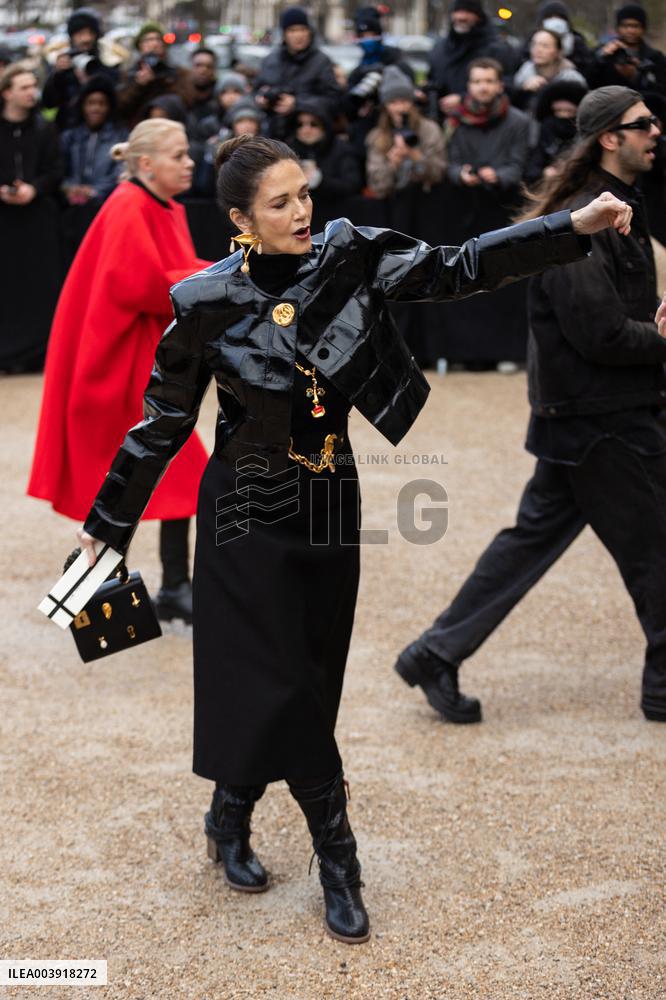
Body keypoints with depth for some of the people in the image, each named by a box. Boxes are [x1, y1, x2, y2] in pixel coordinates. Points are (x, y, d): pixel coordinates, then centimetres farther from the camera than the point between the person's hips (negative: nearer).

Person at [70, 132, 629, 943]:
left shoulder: (348, 258, -7)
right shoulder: (206, 304, -14)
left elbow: (457, 268, -12)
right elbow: (161, 424, -5)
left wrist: (576, 226, -22)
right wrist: (106, 525, 0)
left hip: (329, 506, 4)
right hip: (250, 513, -4)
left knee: (305, 686, 12)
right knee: (282, 686, -3)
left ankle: (230, 822, 35)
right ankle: (337, 860, 14)